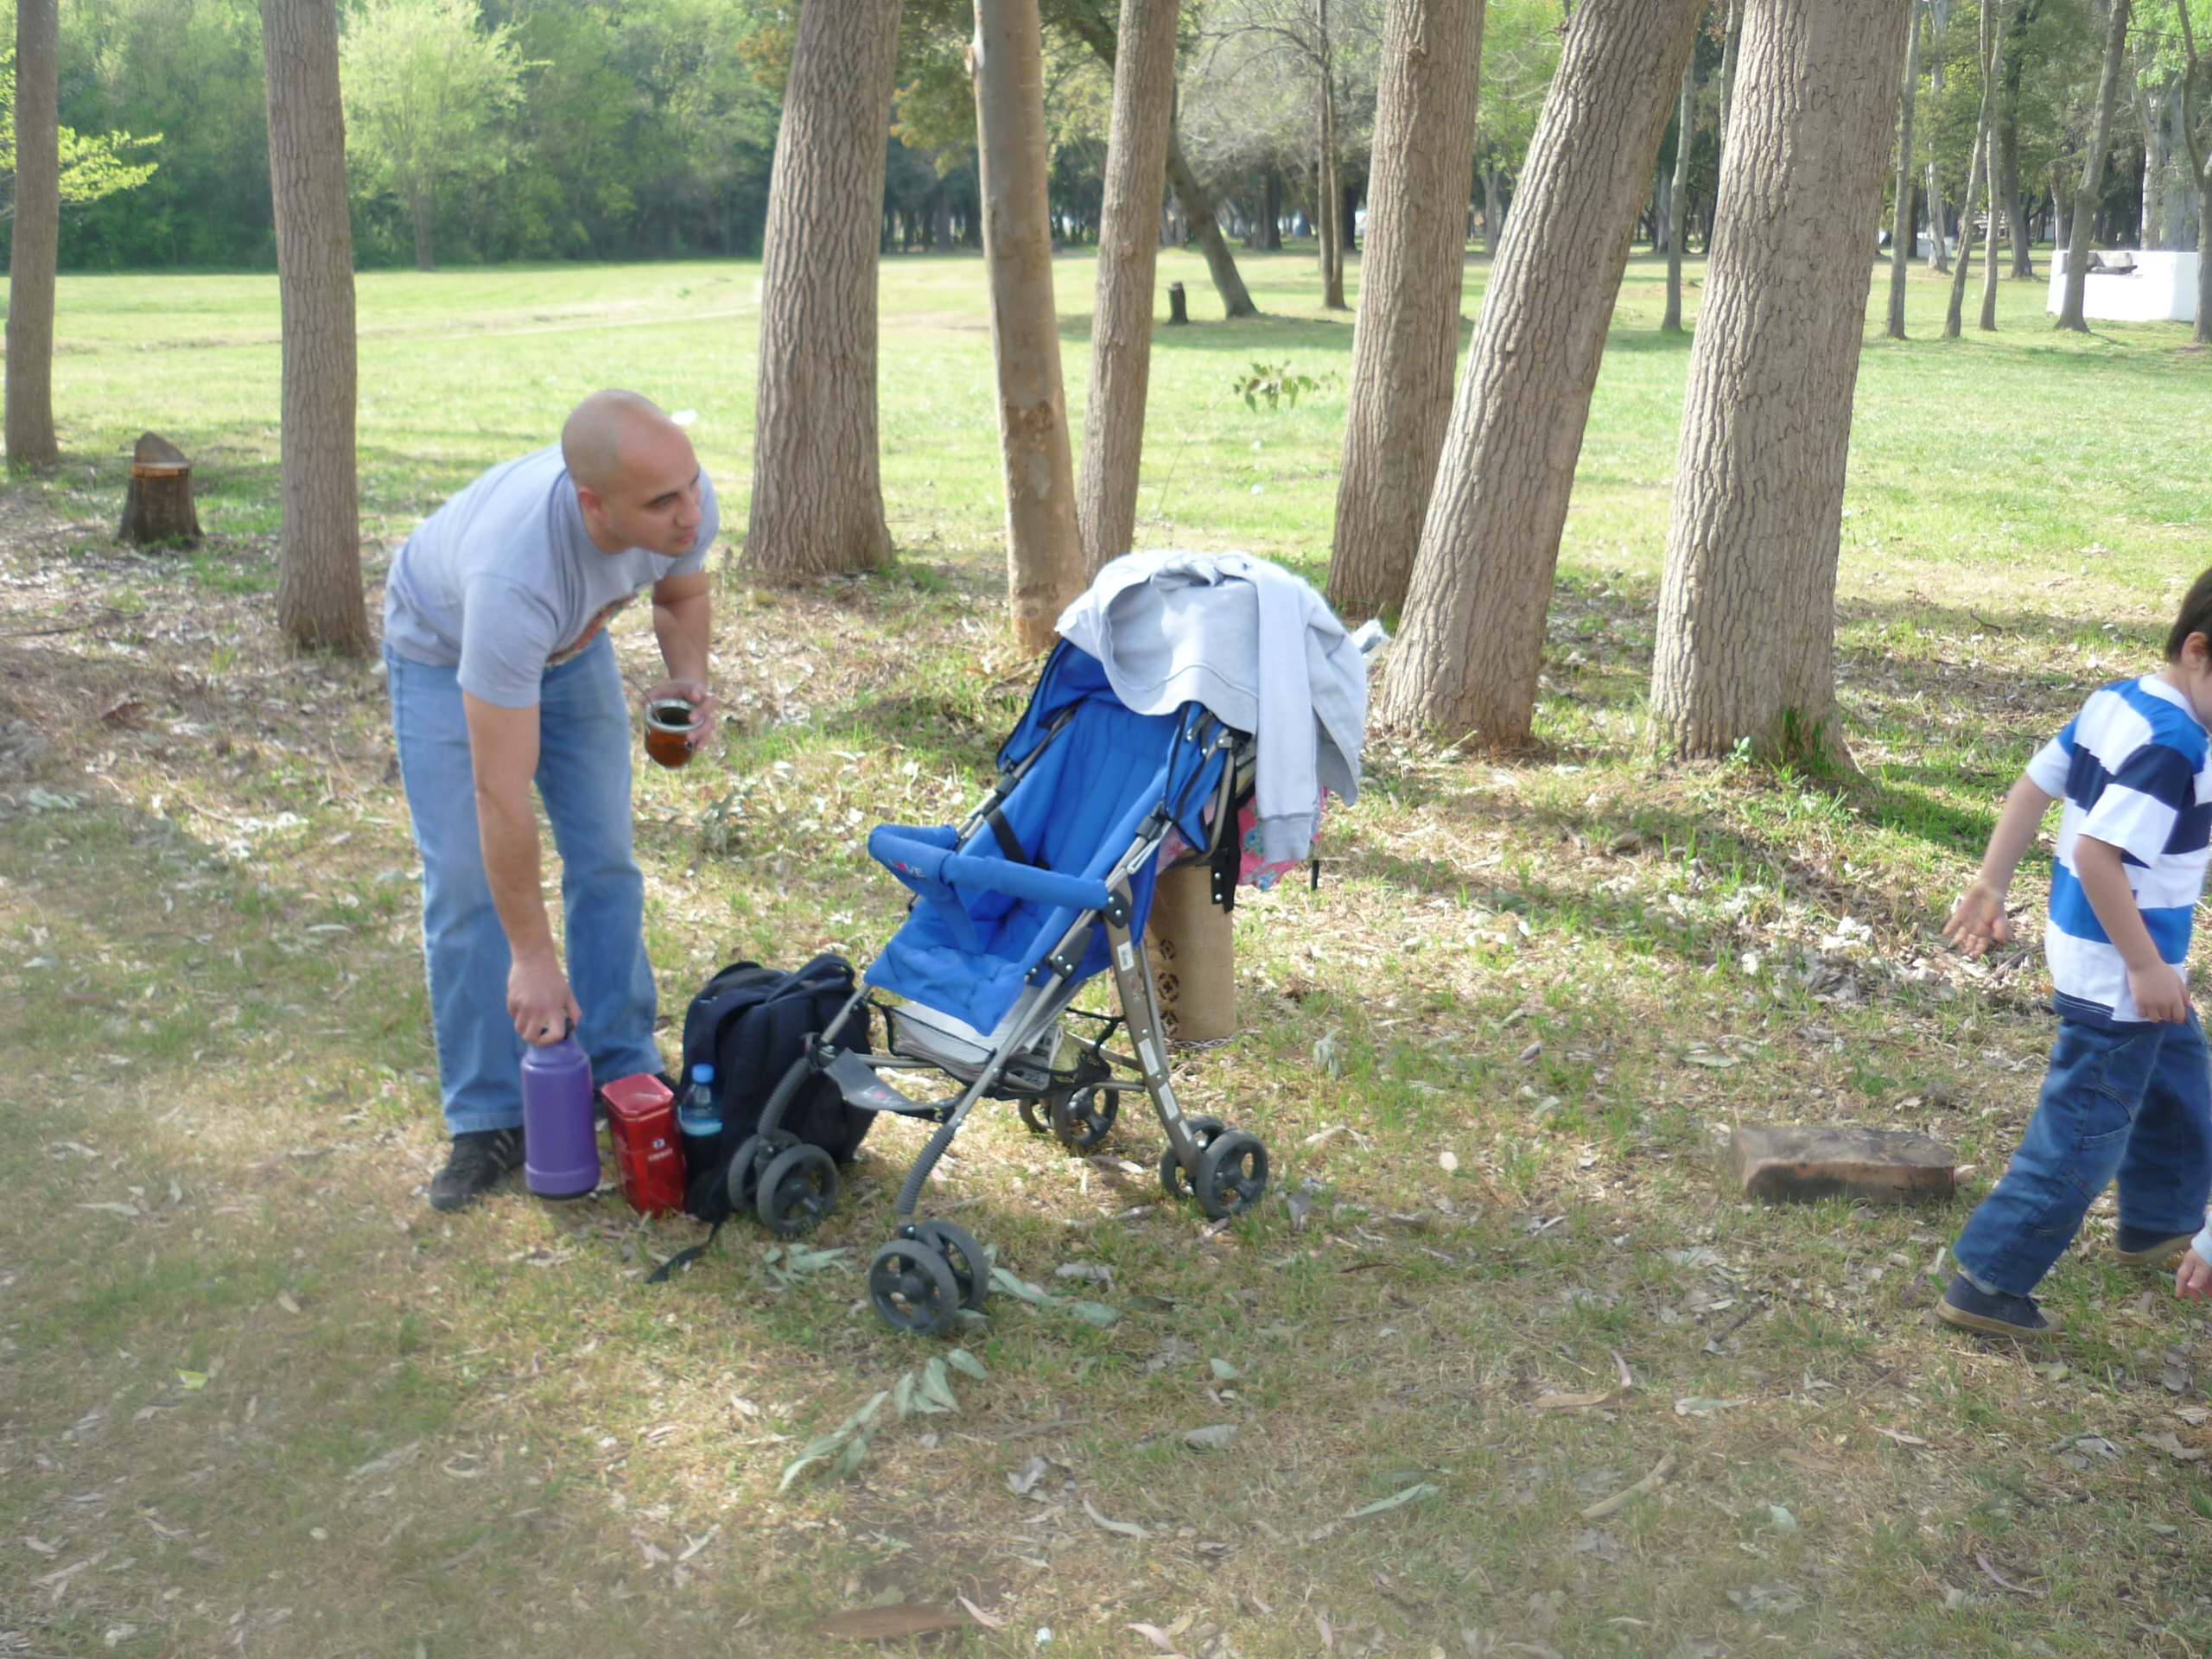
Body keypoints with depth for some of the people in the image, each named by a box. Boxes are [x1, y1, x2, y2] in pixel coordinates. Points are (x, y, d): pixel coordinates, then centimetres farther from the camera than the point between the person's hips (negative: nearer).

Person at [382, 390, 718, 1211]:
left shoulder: (683, 502, -31)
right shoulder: (515, 577, -47)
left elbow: (682, 594, -2)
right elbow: (500, 794, -40)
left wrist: (688, 679, -24)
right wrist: (532, 957, -35)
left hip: (571, 643, 5)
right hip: (445, 650, -5)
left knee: (606, 862, 1)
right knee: (467, 885, -10)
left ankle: (628, 1079, 14)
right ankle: (488, 1120, 2)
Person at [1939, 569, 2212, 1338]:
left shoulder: (2118, 700, 2)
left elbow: (2032, 786, 6)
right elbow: (2096, 852, -31)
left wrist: (1992, 883, 10)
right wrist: (2147, 967, -24)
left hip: (2090, 949, 10)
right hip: (2118, 975, -10)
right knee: (2082, 1136, -1)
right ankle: (1986, 1284, 6)